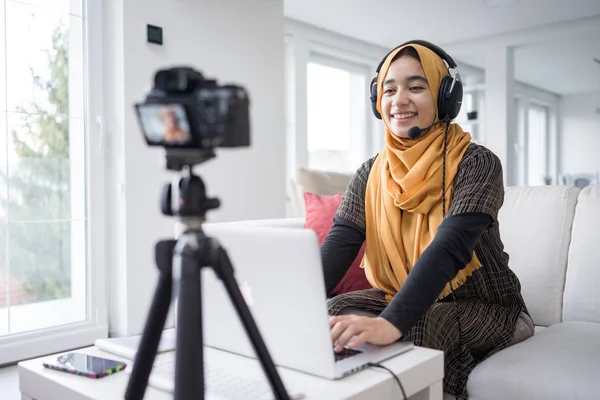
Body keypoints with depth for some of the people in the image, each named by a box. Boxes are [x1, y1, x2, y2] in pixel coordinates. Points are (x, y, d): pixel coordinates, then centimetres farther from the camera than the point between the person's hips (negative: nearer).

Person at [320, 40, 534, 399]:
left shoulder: (477, 163, -17)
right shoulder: (371, 174, -1)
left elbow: (451, 245, -33)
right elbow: (340, 243, -14)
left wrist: (391, 322, -48)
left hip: (485, 306, -4)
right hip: (404, 298, 5)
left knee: (412, 330, -34)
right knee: (332, 315, -21)